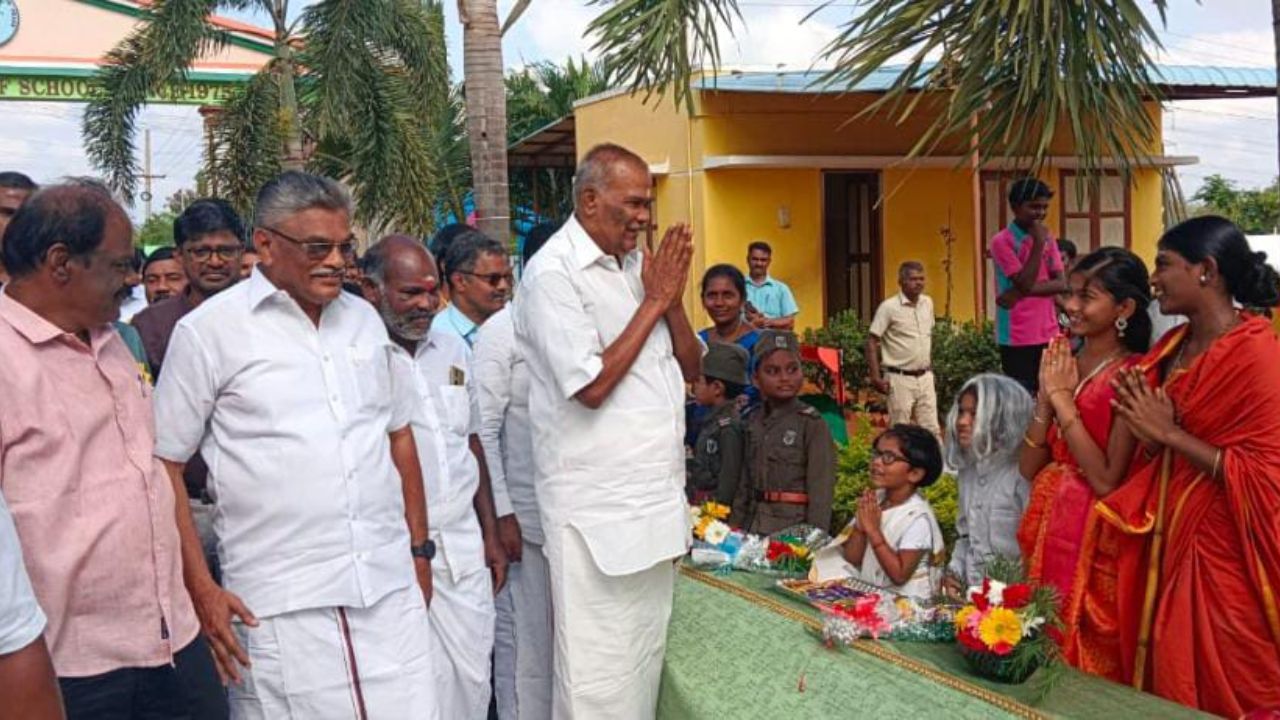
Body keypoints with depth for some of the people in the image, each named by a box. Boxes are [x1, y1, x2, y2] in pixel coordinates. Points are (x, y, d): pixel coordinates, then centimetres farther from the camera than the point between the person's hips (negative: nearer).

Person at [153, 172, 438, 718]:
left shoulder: (364, 318, 11)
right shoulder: (209, 330, -3)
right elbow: (164, 466, -2)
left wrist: (419, 549, 16)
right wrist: (201, 589, -7)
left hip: (391, 588, 4)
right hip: (280, 607, -4)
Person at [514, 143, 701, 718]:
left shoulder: (638, 261, 10)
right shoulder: (552, 273, -13)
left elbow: (690, 367, 12)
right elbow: (591, 386, -21)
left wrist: (673, 298, -4)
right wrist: (653, 302, -13)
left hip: (658, 498, 8)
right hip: (598, 511, -7)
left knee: (646, 658, 17)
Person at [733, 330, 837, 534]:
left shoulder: (812, 425, -8)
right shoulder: (754, 422, 9)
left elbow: (821, 489, -10)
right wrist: (736, 525, 13)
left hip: (793, 525, -5)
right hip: (755, 524, 5)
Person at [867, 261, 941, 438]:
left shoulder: (927, 303, 8)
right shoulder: (889, 307, -10)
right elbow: (872, 341, -10)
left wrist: (930, 365, 16)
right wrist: (876, 377, -16)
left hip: (925, 377, 5)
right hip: (900, 378, -5)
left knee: (932, 429, 6)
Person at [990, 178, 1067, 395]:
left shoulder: (1048, 238, 11)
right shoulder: (1002, 241, -9)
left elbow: (1061, 284, 1)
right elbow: (1025, 282, -16)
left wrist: (1022, 292, -13)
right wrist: (1038, 243, -15)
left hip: (1049, 334, 6)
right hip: (1017, 338, -6)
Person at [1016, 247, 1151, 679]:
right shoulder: (1061, 362, 6)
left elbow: (1107, 480, -19)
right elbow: (1029, 468, 5)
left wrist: (1063, 400, -15)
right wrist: (1047, 395, -6)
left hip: (1093, 537, -6)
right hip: (1046, 526, 6)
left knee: (1087, 671, 7)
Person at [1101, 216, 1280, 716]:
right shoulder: (1173, 347, 7)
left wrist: (1169, 433, -19)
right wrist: (1147, 432, -3)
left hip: (1222, 554, -7)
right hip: (1164, 541, 8)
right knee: (1164, 679, 17)